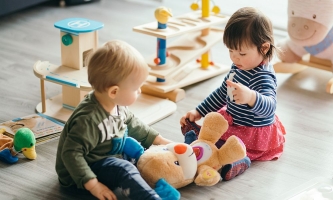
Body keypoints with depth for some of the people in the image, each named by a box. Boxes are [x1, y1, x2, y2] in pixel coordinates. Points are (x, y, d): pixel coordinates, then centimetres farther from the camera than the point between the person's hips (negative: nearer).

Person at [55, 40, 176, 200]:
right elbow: (71, 154, -34)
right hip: (81, 173, -10)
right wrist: (93, 185, -36)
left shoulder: (116, 105, -4)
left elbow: (132, 124, 16)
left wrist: (158, 139, 18)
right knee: (124, 170, -31)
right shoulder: (89, 120, -33)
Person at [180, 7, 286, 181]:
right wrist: (199, 112, 15)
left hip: (253, 136, -10)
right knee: (189, 125, 14)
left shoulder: (263, 77, -28)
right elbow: (223, 92, 17)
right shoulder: (239, 66, 2)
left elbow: (269, 107, -46)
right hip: (232, 120, 10)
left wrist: (250, 97, -66)